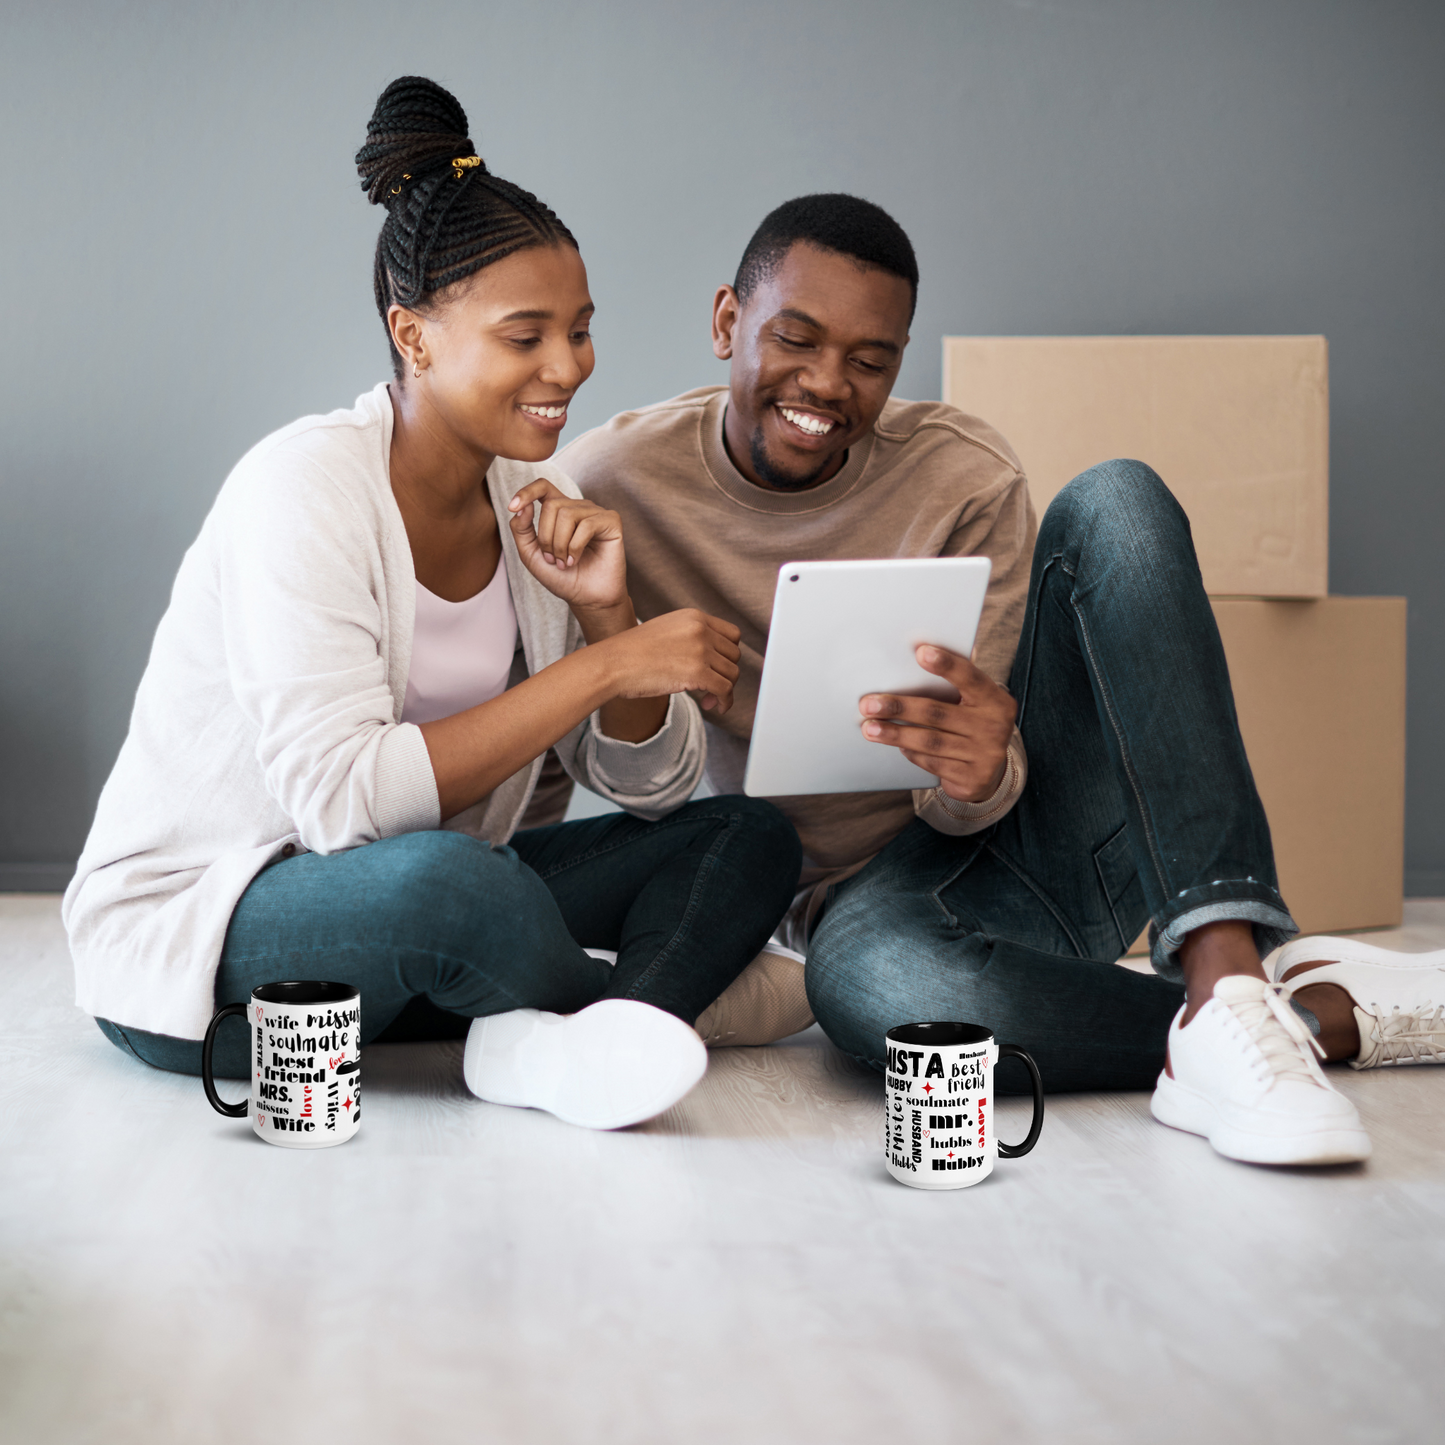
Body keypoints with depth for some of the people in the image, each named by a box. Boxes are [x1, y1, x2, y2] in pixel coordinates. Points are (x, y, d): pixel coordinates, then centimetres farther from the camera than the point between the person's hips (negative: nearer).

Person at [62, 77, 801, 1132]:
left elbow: (656, 789, 3)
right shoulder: (307, 486, -19)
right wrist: (604, 666, -27)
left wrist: (604, 609, -15)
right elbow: (341, 800, -31)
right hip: (185, 935, -7)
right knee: (448, 878, -39)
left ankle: (554, 1045, -29)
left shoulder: (531, 496, 3)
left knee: (750, 836, -4)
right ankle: (648, 1007, -9)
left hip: (415, 924, 8)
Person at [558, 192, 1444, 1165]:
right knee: (871, 985, -42)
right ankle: (1329, 1018, -26)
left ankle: (1225, 974, -38)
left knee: (1115, 503, -23)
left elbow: (970, 814, -10)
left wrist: (979, 773, -35)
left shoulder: (966, 478, -7)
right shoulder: (613, 486, -7)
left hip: (1038, 837, 2)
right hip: (874, 885, -1)